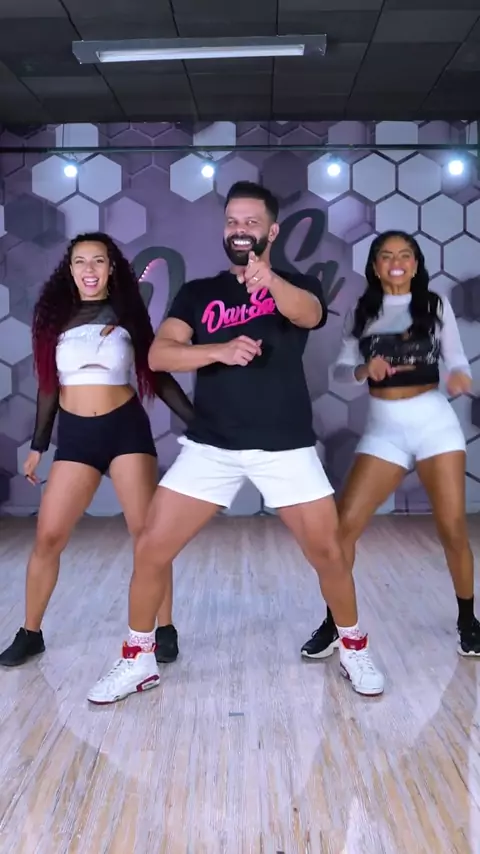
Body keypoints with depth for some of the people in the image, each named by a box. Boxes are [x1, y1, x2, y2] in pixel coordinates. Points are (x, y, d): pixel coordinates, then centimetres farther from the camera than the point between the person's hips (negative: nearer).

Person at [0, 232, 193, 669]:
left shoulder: (127, 314, 4)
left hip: (126, 428, -1)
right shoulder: (57, 316, 6)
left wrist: (198, 420, -1)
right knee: (48, 537, 0)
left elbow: (158, 375, 5)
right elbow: (49, 384, 12)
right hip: (75, 433, 2)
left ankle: (165, 629, 11)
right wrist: (38, 445, 13)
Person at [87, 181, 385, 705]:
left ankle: (353, 649, 25)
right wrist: (219, 350, -25)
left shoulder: (296, 286, 3)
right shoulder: (198, 294, 8)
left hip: (286, 447, -1)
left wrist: (269, 281, -44)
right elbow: (159, 354, -7)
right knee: (151, 549, -2)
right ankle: (138, 660, 18)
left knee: (327, 553, -2)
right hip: (210, 446, 2)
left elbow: (308, 314, -22)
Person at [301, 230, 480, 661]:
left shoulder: (435, 305, 3)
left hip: (434, 421, -1)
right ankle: (334, 624, 11)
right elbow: (340, 370, 4)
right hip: (383, 428, 2)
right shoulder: (362, 314, 7)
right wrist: (364, 369, -17)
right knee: (345, 524, -5)